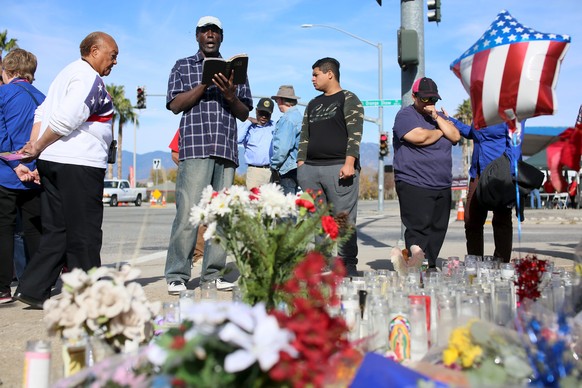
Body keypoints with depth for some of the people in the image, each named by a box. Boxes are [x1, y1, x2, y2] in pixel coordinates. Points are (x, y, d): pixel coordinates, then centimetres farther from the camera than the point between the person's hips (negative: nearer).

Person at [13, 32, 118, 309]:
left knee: (56, 231, 12)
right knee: (84, 233, -2)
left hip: (50, 161, 9)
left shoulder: (67, 73, 23)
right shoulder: (90, 79, -8)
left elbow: (42, 113, 16)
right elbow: (66, 119, -19)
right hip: (79, 162, -9)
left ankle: (32, 289, 10)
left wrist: (34, 145, 6)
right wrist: (37, 148, -9)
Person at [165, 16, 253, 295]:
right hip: (195, 148, -3)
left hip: (227, 150, 3)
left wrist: (231, 96, -7)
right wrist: (204, 84, -10)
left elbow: (244, 114, 14)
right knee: (188, 212, -11)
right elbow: (175, 105, 1)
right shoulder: (183, 67, 14)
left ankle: (212, 274, 7)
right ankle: (177, 276, -4)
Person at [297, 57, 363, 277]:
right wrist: (301, 163, 11)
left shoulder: (349, 100, 4)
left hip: (339, 168, -6)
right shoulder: (313, 104, 24)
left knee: (344, 220, -7)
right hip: (310, 169, 6)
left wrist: (349, 163, -16)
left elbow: (355, 134, -6)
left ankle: (348, 265, 0)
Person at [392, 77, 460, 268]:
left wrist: (437, 118, -5)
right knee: (418, 229, -9)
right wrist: (440, 132, 0)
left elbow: (455, 137, 7)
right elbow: (419, 137, -19)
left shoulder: (439, 116, 21)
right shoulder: (406, 115, -2)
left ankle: (430, 267, 17)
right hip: (415, 186, -7)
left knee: (438, 229, 8)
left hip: (442, 186, 8)